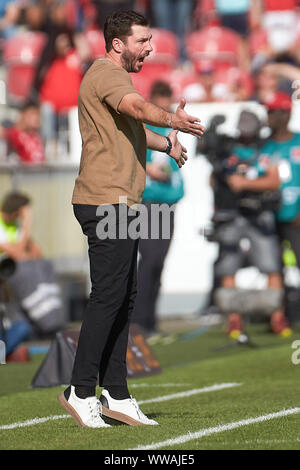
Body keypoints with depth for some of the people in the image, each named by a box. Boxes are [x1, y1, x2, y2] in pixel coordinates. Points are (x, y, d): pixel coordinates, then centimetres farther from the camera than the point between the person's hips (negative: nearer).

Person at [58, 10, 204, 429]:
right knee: (109, 295, -11)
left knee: (124, 298, 10)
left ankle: (115, 396, 14)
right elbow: (137, 108, -33)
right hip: (105, 202, -11)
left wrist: (166, 143, 33)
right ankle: (81, 391, -6)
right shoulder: (106, 73, -11)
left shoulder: (117, 77, 23)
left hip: (121, 205, 11)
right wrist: (172, 120, -49)